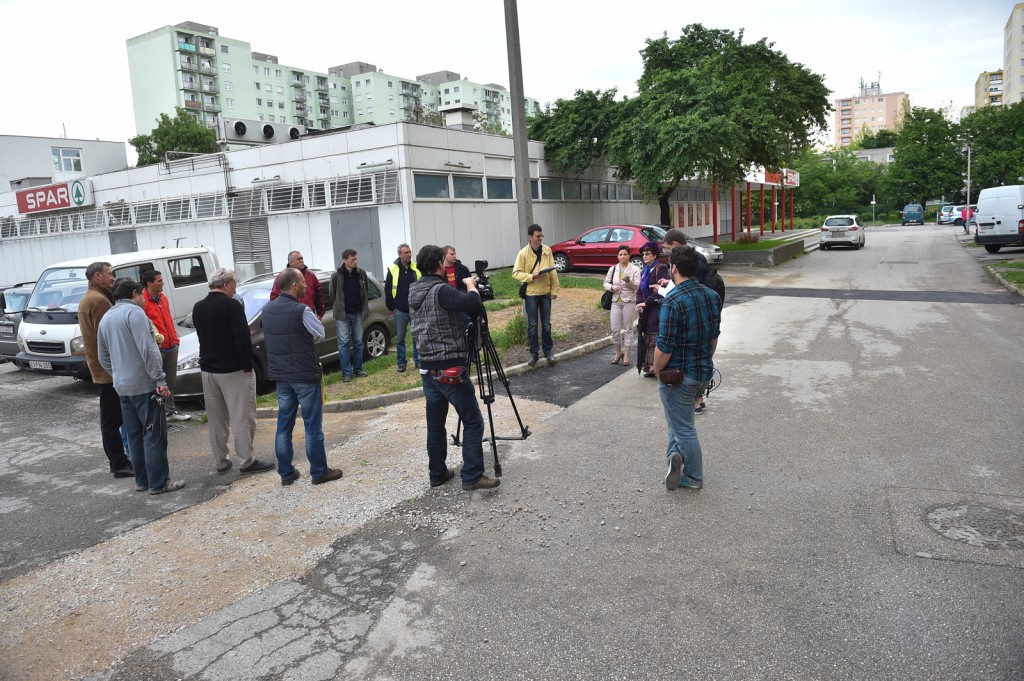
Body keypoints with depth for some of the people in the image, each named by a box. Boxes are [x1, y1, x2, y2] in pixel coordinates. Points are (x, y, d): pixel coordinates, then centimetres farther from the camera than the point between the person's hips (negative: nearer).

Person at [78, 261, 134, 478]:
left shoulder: (87, 299, 18)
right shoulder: (99, 300, -17)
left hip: (101, 368, 11)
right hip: (110, 368, -11)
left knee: (111, 417, 15)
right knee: (112, 418, -6)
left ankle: (117, 460, 22)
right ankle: (119, 464, -2)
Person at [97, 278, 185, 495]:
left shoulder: (105, 318, 16)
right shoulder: (134, 312, -11)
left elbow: (103, 357, 22)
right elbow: (147, 349, -20)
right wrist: (160, 380, -21)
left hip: (122, 387, 8)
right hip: (144, 385, -8)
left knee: (135, 435, 15)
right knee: (154, 435, -2)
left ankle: (142, 480, 21)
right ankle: (159, 482, 2)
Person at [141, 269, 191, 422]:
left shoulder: (163, 298, 13)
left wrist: (175, 338, 17)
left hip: (171, 346, 8)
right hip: (156, 348, -8)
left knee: (170, 381, 17)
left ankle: (170, 411, 28)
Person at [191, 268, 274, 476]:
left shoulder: (198, 308, 7)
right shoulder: (232, 305, -15)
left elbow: (203, 336, 16)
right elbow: (243, 339, -20)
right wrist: (248, 365, -12)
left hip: (208, 369, 7)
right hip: (233, 370, -7)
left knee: (216, 420, 13)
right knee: (242, 418, -1)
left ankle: (220, 462, 20)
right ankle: (246, 462, 2)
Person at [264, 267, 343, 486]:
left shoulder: (267, 309, 3)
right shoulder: (301, 311, -19)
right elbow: (320, 334, -7)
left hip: (281, 375, 7)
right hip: (306, 375, -7)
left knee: (284, 425, 13)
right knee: (313, 425, 4)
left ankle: (286, 473, 20)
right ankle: (319, 472, 12)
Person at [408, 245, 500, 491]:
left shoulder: (413, 292, 9)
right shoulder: (440, 290, -16)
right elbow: (474, 305, -27)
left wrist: (464, 288, 17)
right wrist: (471, 285, -8)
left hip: (428, 369, 8)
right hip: (451, 369, -8)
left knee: (435, 423, 15)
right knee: (473, 422, 1)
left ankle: (437, 473, 23)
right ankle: (472, 476, 1)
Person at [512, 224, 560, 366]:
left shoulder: (547, 250, 0)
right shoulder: (523, 253, -8)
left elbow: (553, 272, 2)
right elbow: (516, 273, -8)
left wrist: (554, 290, -1)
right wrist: (531, 276, -21)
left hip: (545, 293, 2)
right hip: (531, 294, -2)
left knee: (546, 324, 8)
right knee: (532, 325, 4)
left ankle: (548, 351, 19)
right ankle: (534, 353, 14)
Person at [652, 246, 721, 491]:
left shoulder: (673, 301, -24)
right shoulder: (711, 295, 1)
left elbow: (665, 346, -24)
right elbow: (714, 337, 11)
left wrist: (656, 370, -6)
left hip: (678, 375, -7)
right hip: (704, 372, 8)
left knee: (683, 427, 7)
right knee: (678, 418, 25)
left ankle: (694, 478, 18)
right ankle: (676, 457, 25)